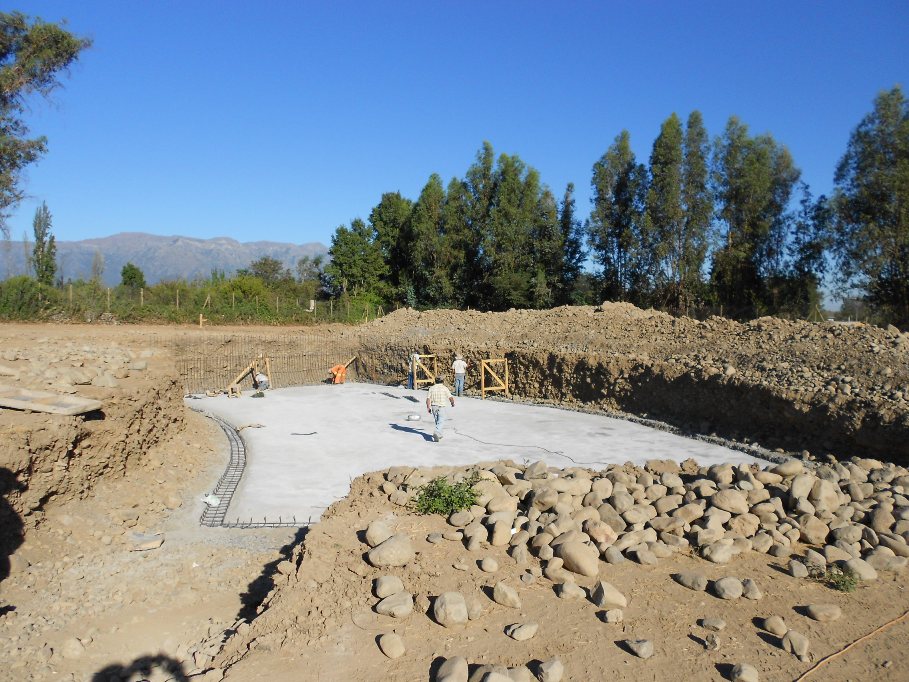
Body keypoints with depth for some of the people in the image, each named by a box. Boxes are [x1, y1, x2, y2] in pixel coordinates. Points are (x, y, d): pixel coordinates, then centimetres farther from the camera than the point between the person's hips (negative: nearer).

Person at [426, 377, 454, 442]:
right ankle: (436, 433, -25)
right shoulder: (445, 388, -5)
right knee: (441, 422, -4)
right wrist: (452, 403, 12)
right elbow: (450, 397, -8)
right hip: (441, 407, -4)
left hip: (433, 406, 4)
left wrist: (428, 407, 4)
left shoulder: (432, 388, 4)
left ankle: (439, 434, 29)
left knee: (437, 421, 19)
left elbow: (428, 399, -2)